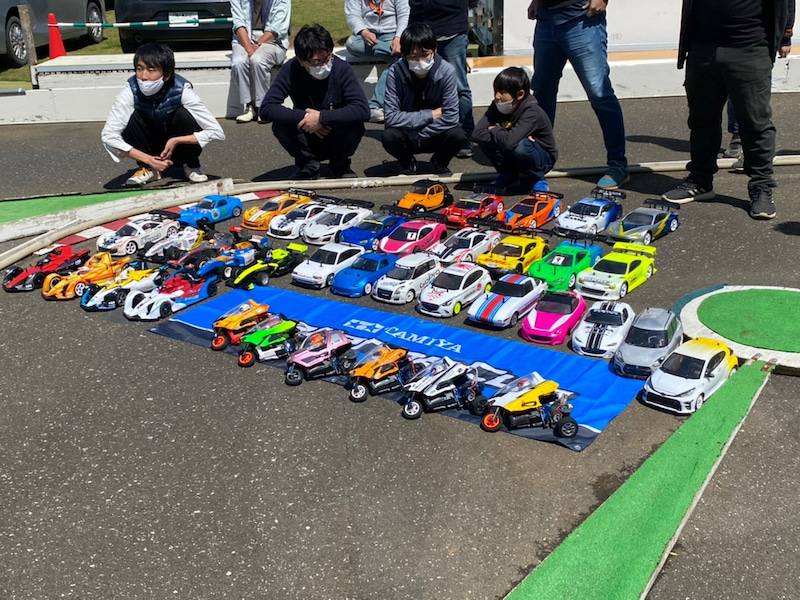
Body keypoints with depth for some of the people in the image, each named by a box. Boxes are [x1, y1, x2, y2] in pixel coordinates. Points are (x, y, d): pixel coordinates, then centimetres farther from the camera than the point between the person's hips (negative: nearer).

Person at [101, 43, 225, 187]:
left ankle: (191, 166, -6)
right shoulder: (131, 90, -25)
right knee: (132, 117, -26)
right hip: (150, 152, 1)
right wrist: (149, 160, -34)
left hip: (178, 148, -1)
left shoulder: (181, 90, -27)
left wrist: (176, 141, -33)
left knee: (184, 114, -29)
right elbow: (108, 136, -29)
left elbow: (217, 132, -28)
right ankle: (147, 168, -7)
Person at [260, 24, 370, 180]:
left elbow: (363, 110, -31)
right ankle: (308, 164, 3)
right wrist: (303, 116, -34)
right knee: (280, 125, -27)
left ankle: (340, 165, 2)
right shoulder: (291, 70, -18)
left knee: (355, 125, -31)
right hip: (307, 142, 1)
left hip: (337, 142, -1)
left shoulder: (342, 69, -20)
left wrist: (321, 117, -37)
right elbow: (266, 109, -23)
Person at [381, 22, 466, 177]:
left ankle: (440, 163, 6)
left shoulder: (447, 71, -18)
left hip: (435, 136, 0)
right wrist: (430, 115, -23)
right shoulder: (395, 72, -19)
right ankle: (407, 164, 6)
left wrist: (419, 135, -20)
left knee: (457, 135, -29)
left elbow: (451, 117, -20)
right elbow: (391, 117, -23)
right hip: (406, 137, 0)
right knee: (389, 137, -31)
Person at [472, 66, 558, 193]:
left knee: (519, 146, -37)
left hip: (543, 158, -5)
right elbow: (477, 134, -21)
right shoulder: (497, 106, -10)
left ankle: (538, 179, -7)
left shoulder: (532, 112, -29)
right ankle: (508, 174, 6)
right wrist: (498, 134, -31)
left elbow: (510, 141, -44)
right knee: (483, 138, -17)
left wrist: (494, 130, -24)